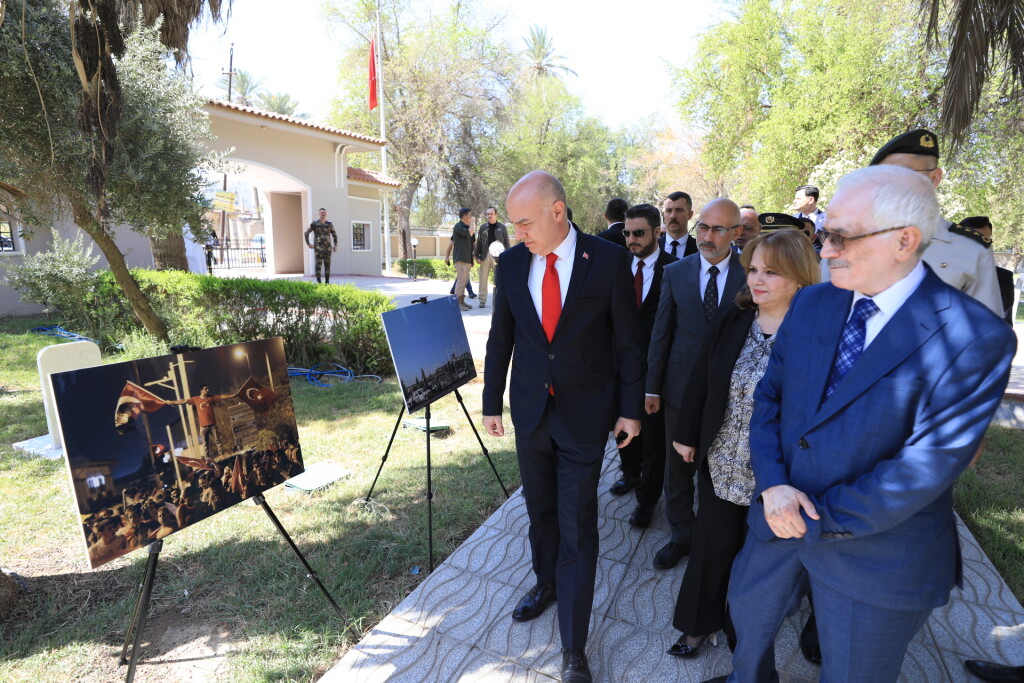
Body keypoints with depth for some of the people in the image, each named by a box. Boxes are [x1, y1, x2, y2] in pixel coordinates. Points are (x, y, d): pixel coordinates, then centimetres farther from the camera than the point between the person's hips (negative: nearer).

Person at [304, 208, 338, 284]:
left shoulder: (330, 224, 10)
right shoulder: (314, 223, 0)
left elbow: (335, 235, 18)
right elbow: (306, 233, 3)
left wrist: (336, 245, 9)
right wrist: (308, 244, -4)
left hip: (328, 247, 3)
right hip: (318, 247, -3)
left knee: (327, 264, 2)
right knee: (318, 264, -6)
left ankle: (327, 282, 8)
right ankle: (319, 282, -2)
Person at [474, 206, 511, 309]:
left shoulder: (502, 227, 4)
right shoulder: (483, 228, 9)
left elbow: (506, 242, 3)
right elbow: (479, 242, 10)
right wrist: (477, 256, 3)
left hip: (498, 257, -2)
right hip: (485, 256, 2)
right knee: (483, 279, 3)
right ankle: (482, 300, 11)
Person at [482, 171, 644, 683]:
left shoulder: (608, 260, -11)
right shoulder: (511, 262, -2)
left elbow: (628, 339, -4)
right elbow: (500, 337, 5)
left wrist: (630, 409, -2)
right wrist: (492, 403, 8)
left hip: (585, 412, -3)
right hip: (530, 409, 4)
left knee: (577, 528, 3)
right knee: (539, 510, 21)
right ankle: (546, 583, 48)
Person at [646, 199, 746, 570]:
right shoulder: (675, 273, -1)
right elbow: (661, 333, 1)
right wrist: (652, 387, 1)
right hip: (682, 387, 2)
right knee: (678, 468, 15)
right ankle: (681, 536, 37)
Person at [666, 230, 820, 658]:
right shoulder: (733, 318, -5)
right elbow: (700, 379, 2)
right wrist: (686, 434, 5)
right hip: (719, 460, 3)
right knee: (712, 544, 17)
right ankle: (700, 622, 40)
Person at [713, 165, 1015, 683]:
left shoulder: (976, 339, -21)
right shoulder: (811, 302, -4)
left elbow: (926, 468, -22)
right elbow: (768, 396, -1)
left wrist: (819, 519, -17)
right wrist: (773, 484, -13)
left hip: (875, 556, -5)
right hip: (782, 517, 5)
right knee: (748, 609, 27)